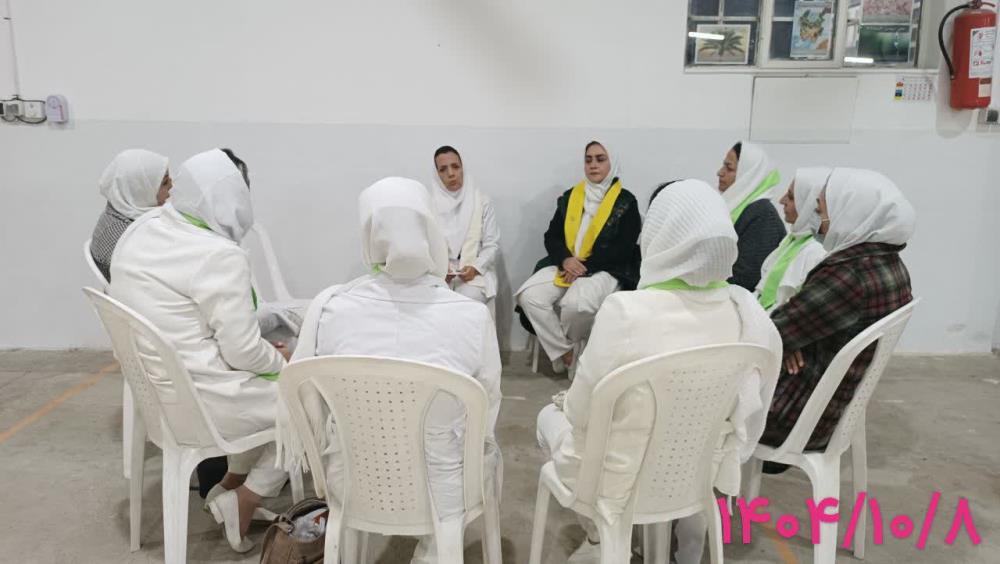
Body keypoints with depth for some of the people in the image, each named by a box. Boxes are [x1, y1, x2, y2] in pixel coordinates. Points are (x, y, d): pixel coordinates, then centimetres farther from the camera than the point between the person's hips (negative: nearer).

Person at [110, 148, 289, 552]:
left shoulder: (140, 231, 3)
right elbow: (243, 351, -22)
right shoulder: (220, 256, -25)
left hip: (156, 383, 9)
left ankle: (230, 486, 26)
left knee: (266, 383, 25)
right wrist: (280, 359, 0)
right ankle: (242, 504, 11)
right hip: (198, 402, -9)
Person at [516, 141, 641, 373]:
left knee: (577, 303, -36)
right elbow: (551, 236, 9)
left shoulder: (626, 202, -1)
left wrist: (585, 266, -17)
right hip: (565, 266, 5)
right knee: (529, 295, -24)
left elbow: (623, 250, -9)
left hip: (604, 270, -4)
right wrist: (565, 259, -13)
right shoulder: (569, 197, 13)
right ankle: (563, 352, -7)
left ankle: (571, 348, -1)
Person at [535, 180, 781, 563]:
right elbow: (751, 405, 0)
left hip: (623, 482, -4)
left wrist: (564, 403, 5)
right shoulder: (746, 310, -15)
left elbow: (582, 413, -17)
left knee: (552, 416, 24)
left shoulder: (626, 312, -30)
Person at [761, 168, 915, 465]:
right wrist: (792, 340, -7)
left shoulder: (849, 276, -29)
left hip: (804, 413, -8)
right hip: (839, 402, 8)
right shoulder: (889, 263, 0)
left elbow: (774, 330, -21)